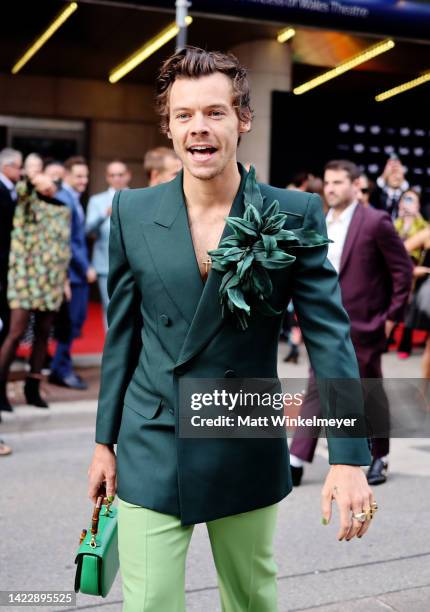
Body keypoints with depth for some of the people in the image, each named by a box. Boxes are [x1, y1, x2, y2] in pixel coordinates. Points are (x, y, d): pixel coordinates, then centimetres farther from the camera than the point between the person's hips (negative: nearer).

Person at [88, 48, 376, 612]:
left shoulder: (294, 215, -8)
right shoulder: (132, 213, -2)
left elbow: (329, 335, -8)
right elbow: (122, 334, 5)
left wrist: (348, 458, -14)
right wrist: (105, 441, 10)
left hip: (247, 454, 0)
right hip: (151, 454, 1)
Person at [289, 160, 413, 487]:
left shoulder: (375, 221, -11)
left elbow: (403, 269, -8)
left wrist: (393, 315, -9)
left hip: (364, 322, -5)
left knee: (370, 391, 8)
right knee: (317, 389, 3)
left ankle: (379, 458, 26)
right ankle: (297, 460, 4)